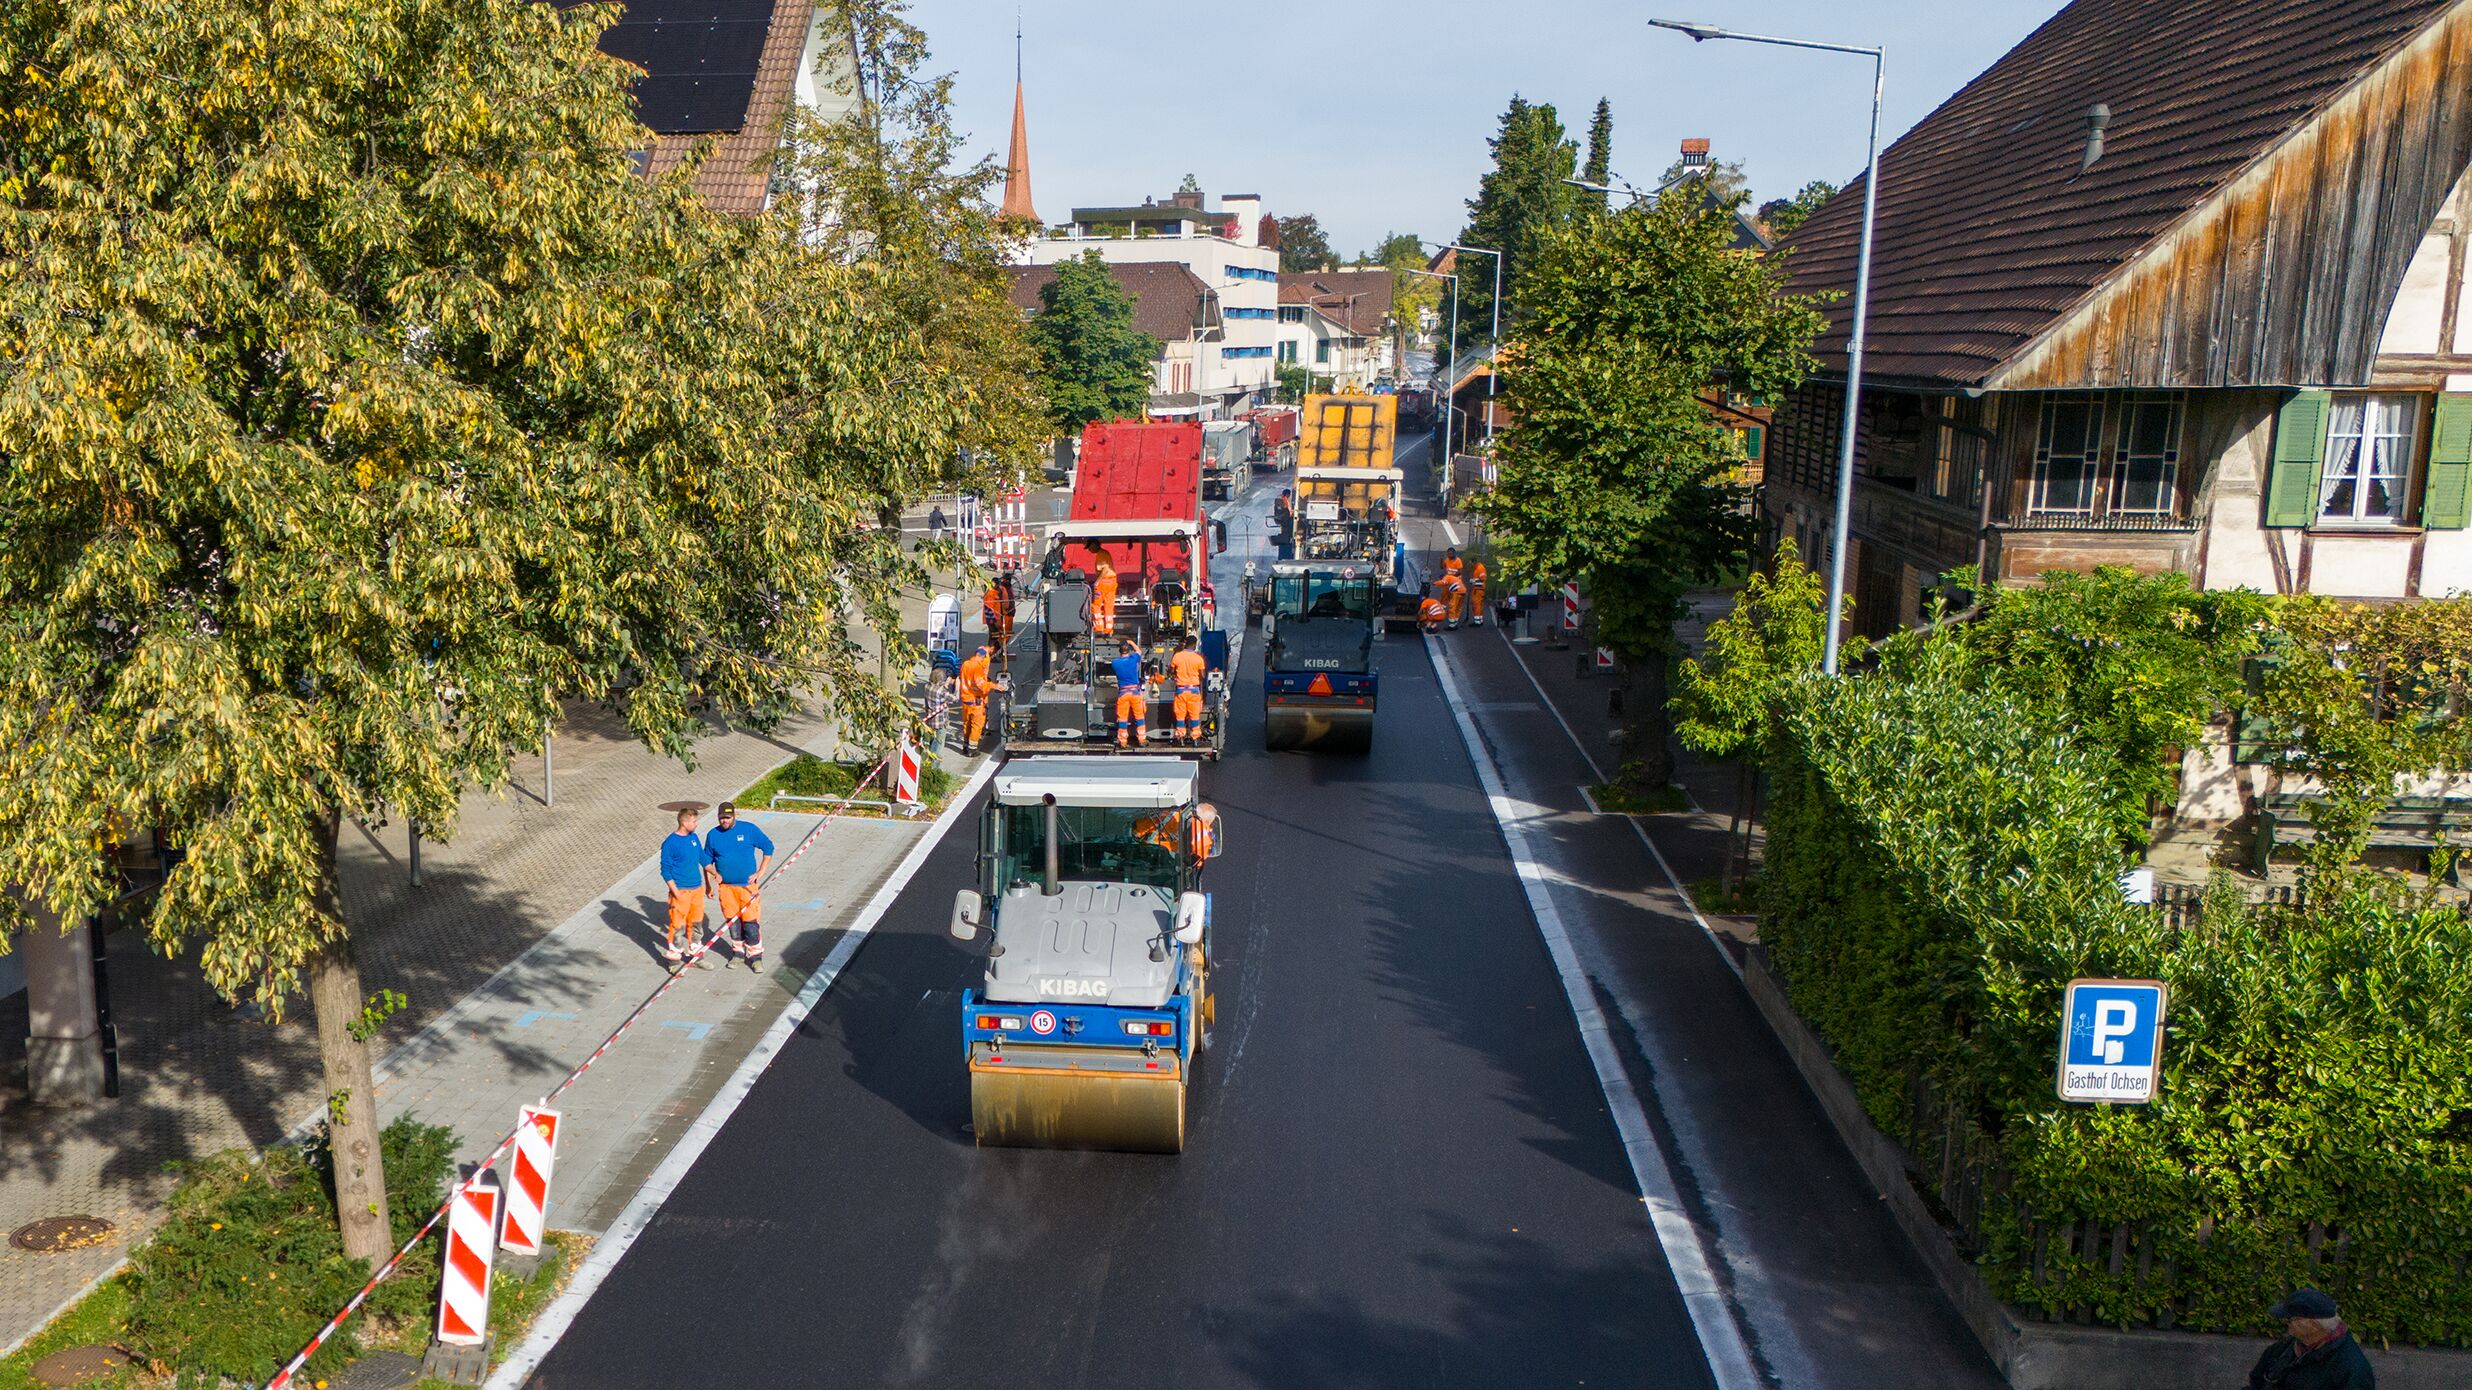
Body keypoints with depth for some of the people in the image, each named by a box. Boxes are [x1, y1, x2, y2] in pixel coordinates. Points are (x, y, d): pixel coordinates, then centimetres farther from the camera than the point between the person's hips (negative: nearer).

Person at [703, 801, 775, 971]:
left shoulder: (749, 829, -6)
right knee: (733, 922, 9)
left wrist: (760, 872, -3)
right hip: (726, 886, 3)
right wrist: (714, 874, -6)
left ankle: (755, 956, 4)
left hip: (748, 885, -3)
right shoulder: (713, 835, 3)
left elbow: (768, 847, 2)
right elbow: (707, 860, 13)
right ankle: (738, 952, 25)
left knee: (751, 923, -6)